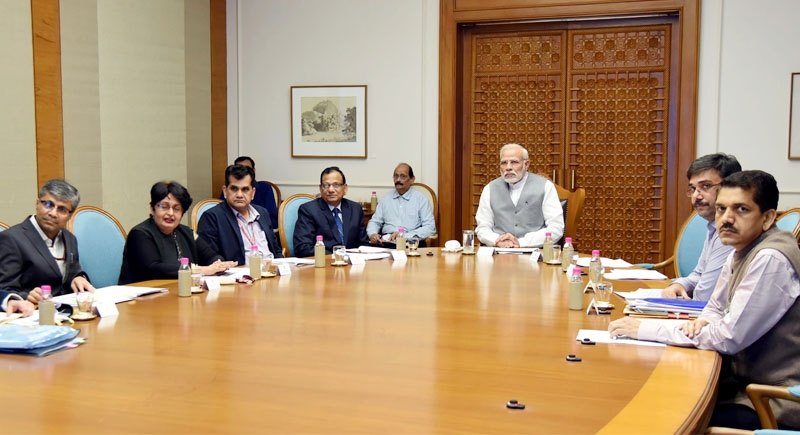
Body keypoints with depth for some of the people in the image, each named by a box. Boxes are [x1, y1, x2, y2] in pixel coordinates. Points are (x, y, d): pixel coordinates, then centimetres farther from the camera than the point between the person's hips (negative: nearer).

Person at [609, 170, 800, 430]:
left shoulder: (771, 260, -22)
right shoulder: (742, 250, 5)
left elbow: (729, 337, -22)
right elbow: (717, 308, 18)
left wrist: (646, 330, -17)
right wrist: (701, 323, -6)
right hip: (748, 381, 8)